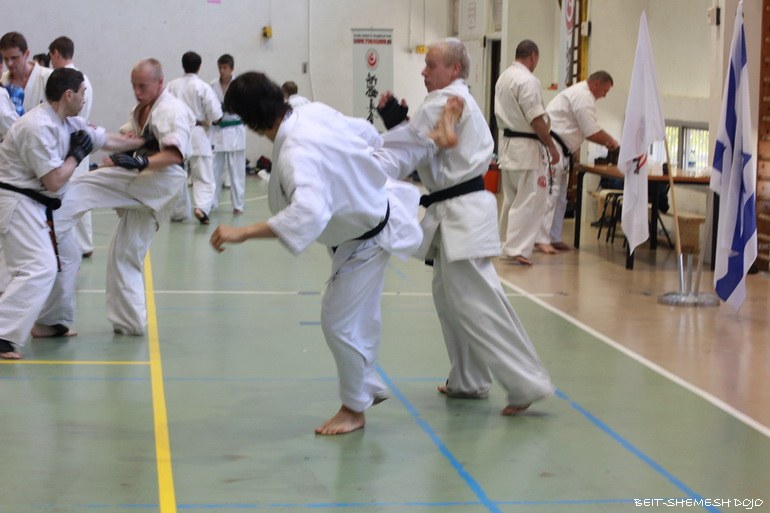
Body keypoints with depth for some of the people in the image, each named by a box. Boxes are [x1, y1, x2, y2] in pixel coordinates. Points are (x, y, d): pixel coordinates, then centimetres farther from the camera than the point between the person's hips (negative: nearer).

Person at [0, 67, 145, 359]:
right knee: (39, 269, -22)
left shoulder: (70, 124, 8)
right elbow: (54, 182, -24)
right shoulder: (38, 128, -23)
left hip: (39, 206, 11)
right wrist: (77, 154, -9)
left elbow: (110, 141, 18)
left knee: (67, 258, 23)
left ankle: (49, 323, 35)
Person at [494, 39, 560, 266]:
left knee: (512, 198, 18)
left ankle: (508, 245, 25)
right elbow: (536, 119, -20)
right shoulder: (528, 80, -17)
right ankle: (516, 249, -9)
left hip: (507, 143, 9)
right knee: (530, 200, -5)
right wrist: (551, 146, -11)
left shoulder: (503, 77, 11)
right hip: (527, 147, -9)